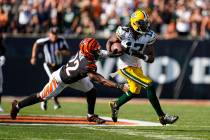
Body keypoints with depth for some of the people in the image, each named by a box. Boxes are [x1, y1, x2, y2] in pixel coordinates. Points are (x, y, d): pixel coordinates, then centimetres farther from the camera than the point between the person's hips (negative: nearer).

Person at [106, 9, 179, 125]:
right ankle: (162, 117, -10)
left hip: (136, 66, 7)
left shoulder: (148, 37, -6)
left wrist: (140, 55, -22)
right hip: (126, 67, -7)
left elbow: (151, 59, -4)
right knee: (150, 86, -17)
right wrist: (110, 52, -18)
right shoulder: (124, 33, -18)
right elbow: (110, 42, 1)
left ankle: (115, 105, 53)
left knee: (134, 91, 25)